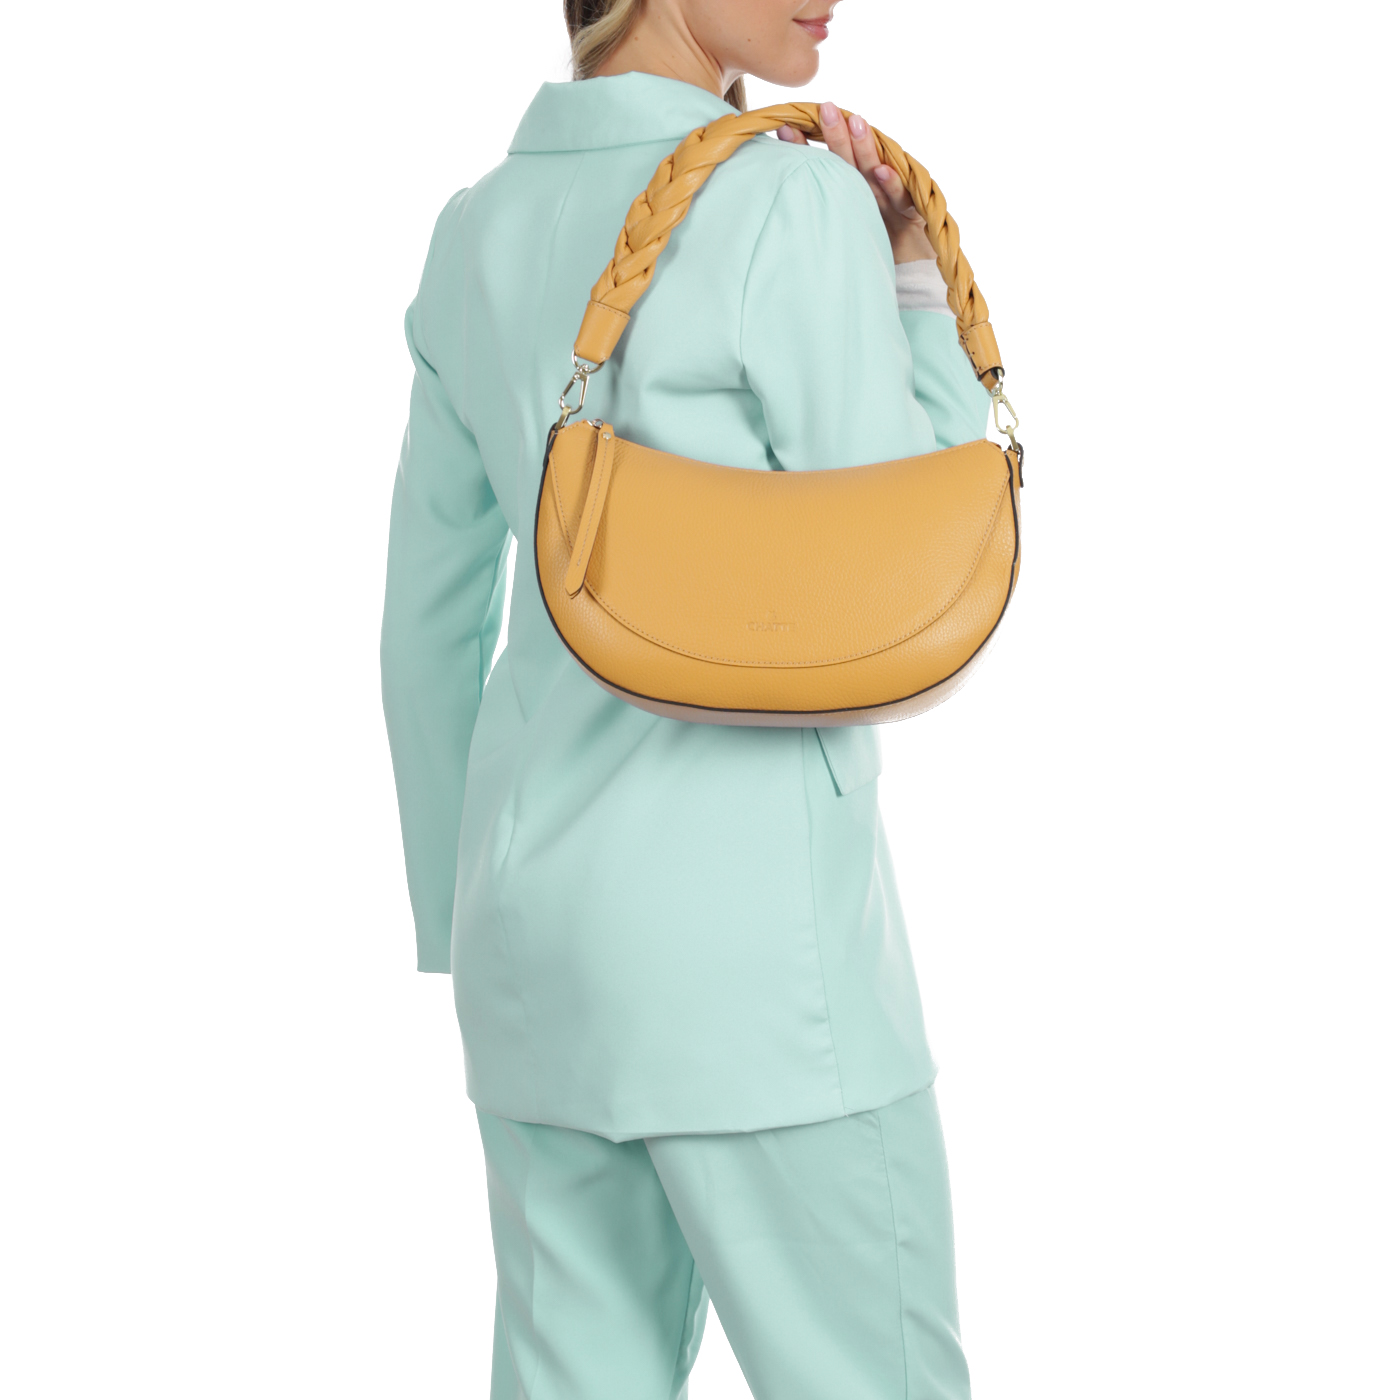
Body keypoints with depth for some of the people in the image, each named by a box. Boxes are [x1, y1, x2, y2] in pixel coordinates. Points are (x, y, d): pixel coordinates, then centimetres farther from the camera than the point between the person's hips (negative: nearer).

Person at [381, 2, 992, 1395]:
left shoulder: (477, 233, 10)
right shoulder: (791, 202, -12)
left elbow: (431, 620, 14)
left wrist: (460, 917, 22)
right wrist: (916, 280, 0)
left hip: (535, 879, 8)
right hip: (743, 899, -7)